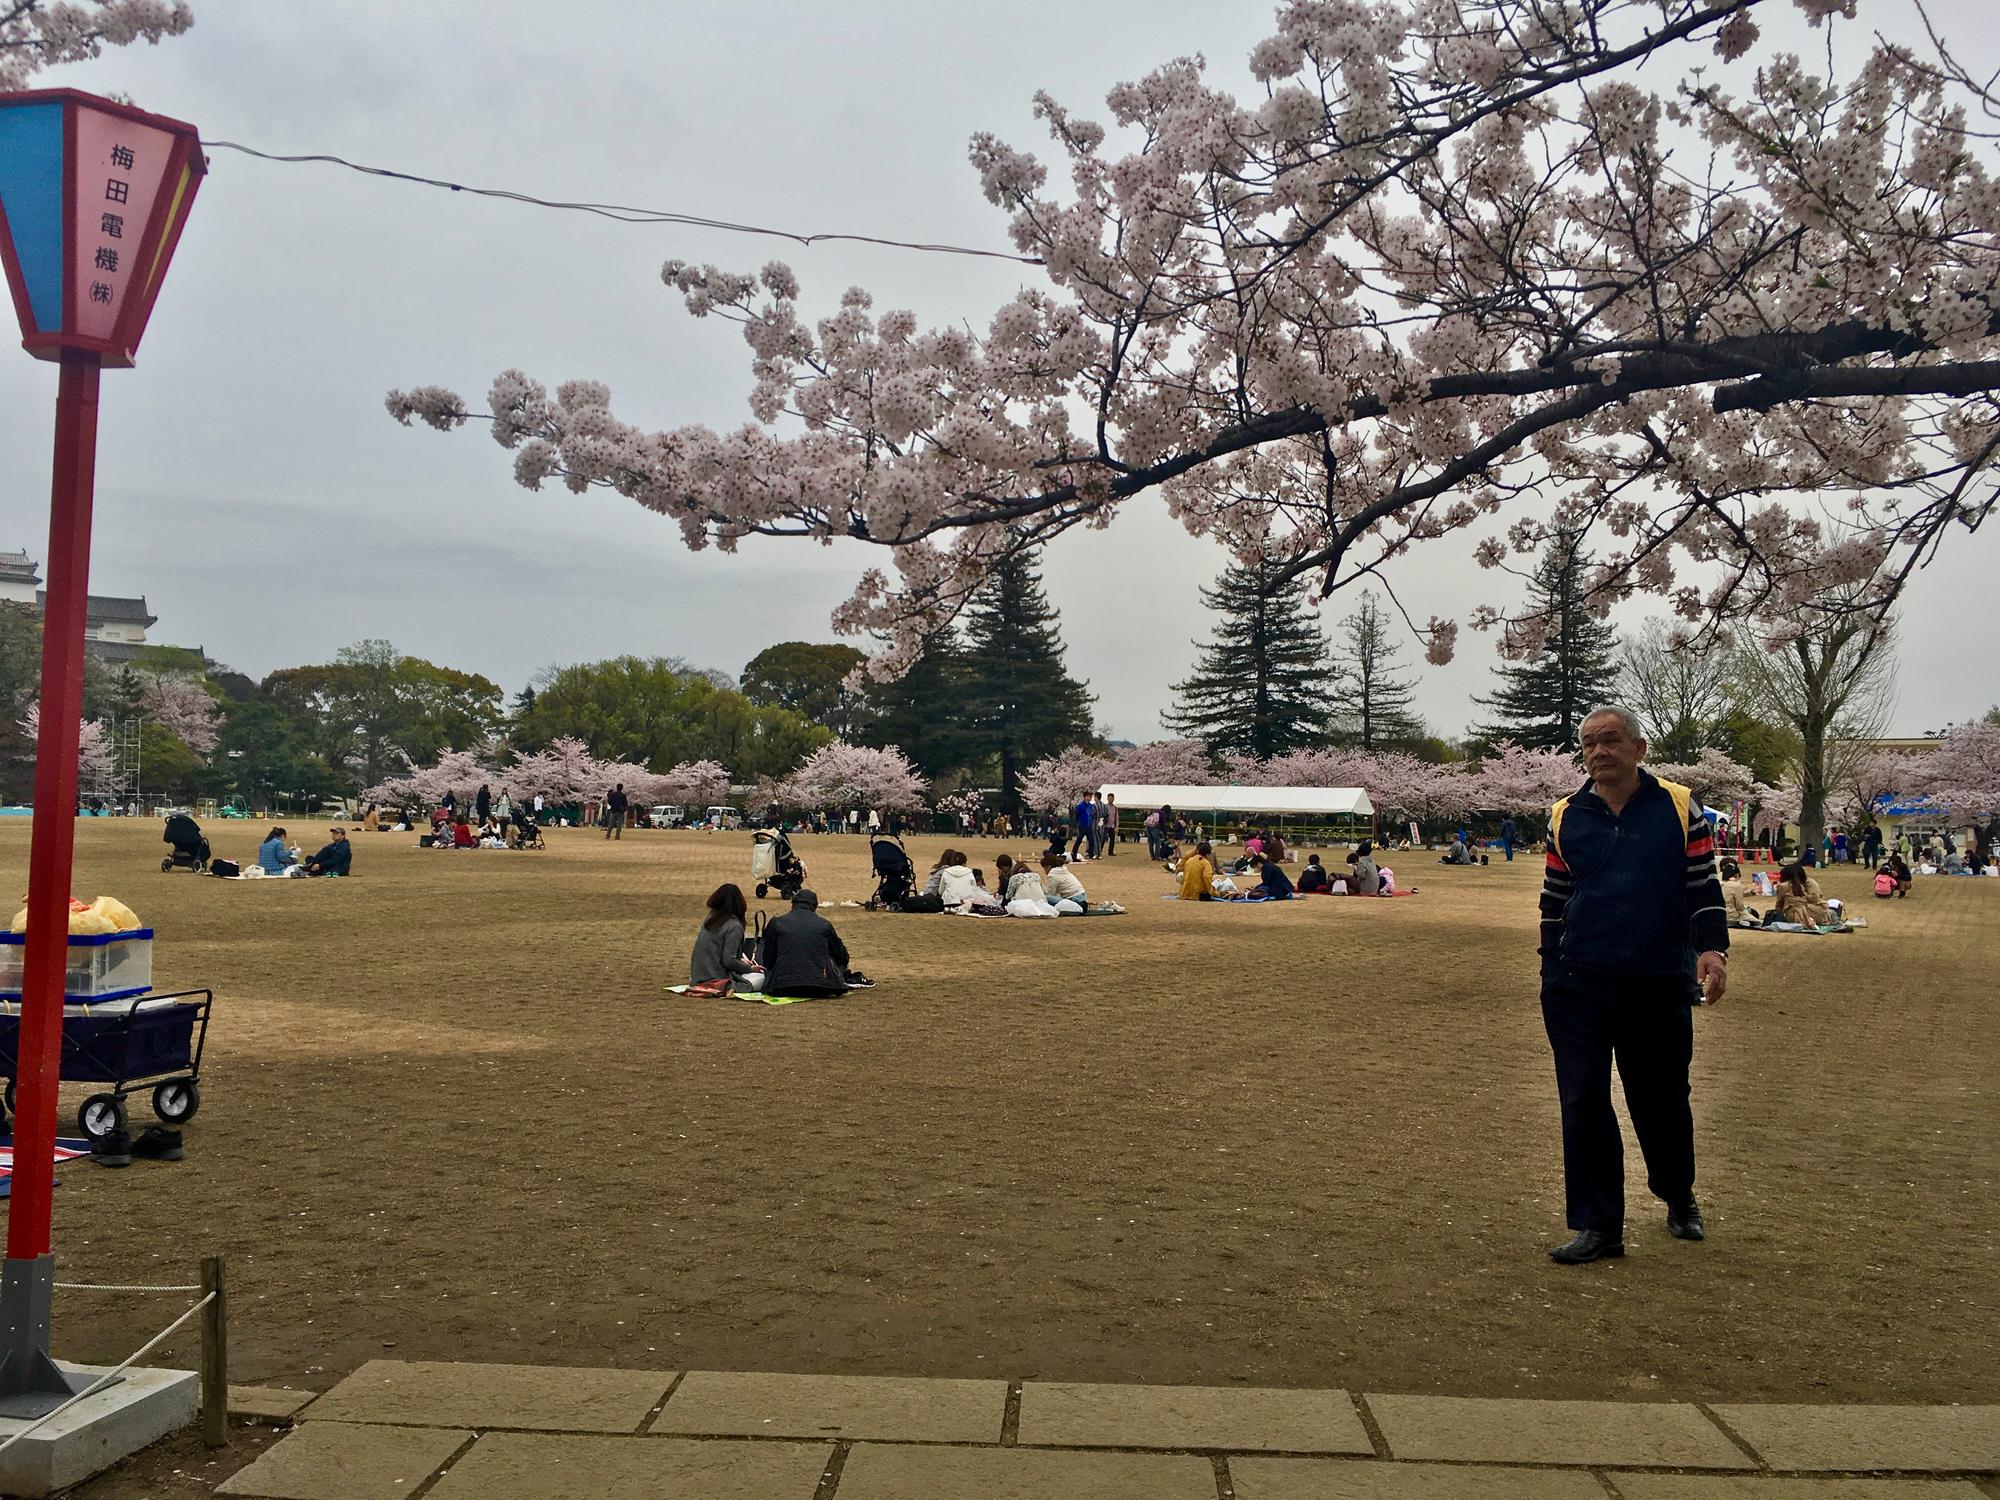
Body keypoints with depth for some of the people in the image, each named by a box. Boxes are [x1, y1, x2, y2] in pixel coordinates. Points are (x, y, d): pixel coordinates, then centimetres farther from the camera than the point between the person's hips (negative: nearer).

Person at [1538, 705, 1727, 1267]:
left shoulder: (1679, 808, 2)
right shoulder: (1566, 817, 6)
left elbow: (1704, 885, 3)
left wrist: (1711, 947, -12)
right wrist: (1552, 974, 10)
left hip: (1660, 986, -1)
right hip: (1579, 986, 1)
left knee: (1662, 1100, 11)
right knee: (1583, 1103, -2)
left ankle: (1679, 1199, 37)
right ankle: (1597, 1227, 7)